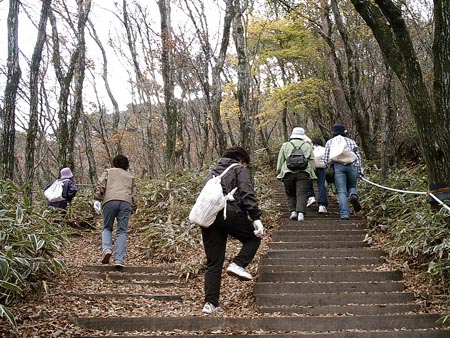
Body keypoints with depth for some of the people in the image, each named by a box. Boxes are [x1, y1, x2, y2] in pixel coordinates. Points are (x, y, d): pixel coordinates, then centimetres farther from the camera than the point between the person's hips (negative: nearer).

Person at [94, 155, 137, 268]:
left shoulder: (108, 171, 25)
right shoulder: (130, 177, 30)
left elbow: (100, 185, 7)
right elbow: (134, 195, 21)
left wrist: (97, 199, 3)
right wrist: (132, 209, 23)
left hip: (109, 201, -1)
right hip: (126, 202, 1)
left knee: (107, 228, 14)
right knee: (122, 231, 2)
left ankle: (106, 249, -11)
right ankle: (119, 259, -7)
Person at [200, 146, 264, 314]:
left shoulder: (212, 172, 30)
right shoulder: (240, 170, 11)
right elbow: (247, 194, -6)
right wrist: (256, 218, -12)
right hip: (230, 213, -6)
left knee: (213, 263, 9)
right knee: (253, 238, 19)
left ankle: (211, 303, 4)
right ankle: (238, 264, -3)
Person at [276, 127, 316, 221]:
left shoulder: (285, 146, 13)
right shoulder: (307, 146, 14)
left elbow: (280, 162, 11)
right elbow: (312, 162, 11)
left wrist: (278, 173, 18)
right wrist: (311, 173, 19)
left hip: (288, 172, 1)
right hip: (304, 173, 0)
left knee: (291, 194, 13)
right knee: (302, 194, -4)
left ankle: (293, 211, 2)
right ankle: (301, 212, -18)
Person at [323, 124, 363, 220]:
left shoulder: (330, 142, 18)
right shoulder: (351, 141, 22)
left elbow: (326, 160, 9)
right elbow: (358, 156, 13)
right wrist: (359, 171, 12)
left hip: (338, 166, -1)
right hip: (352, 166, 1)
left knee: (341, 191, -2)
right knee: (352, 186, 19)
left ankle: (344, 214, -13)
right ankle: (353, 195, -15)